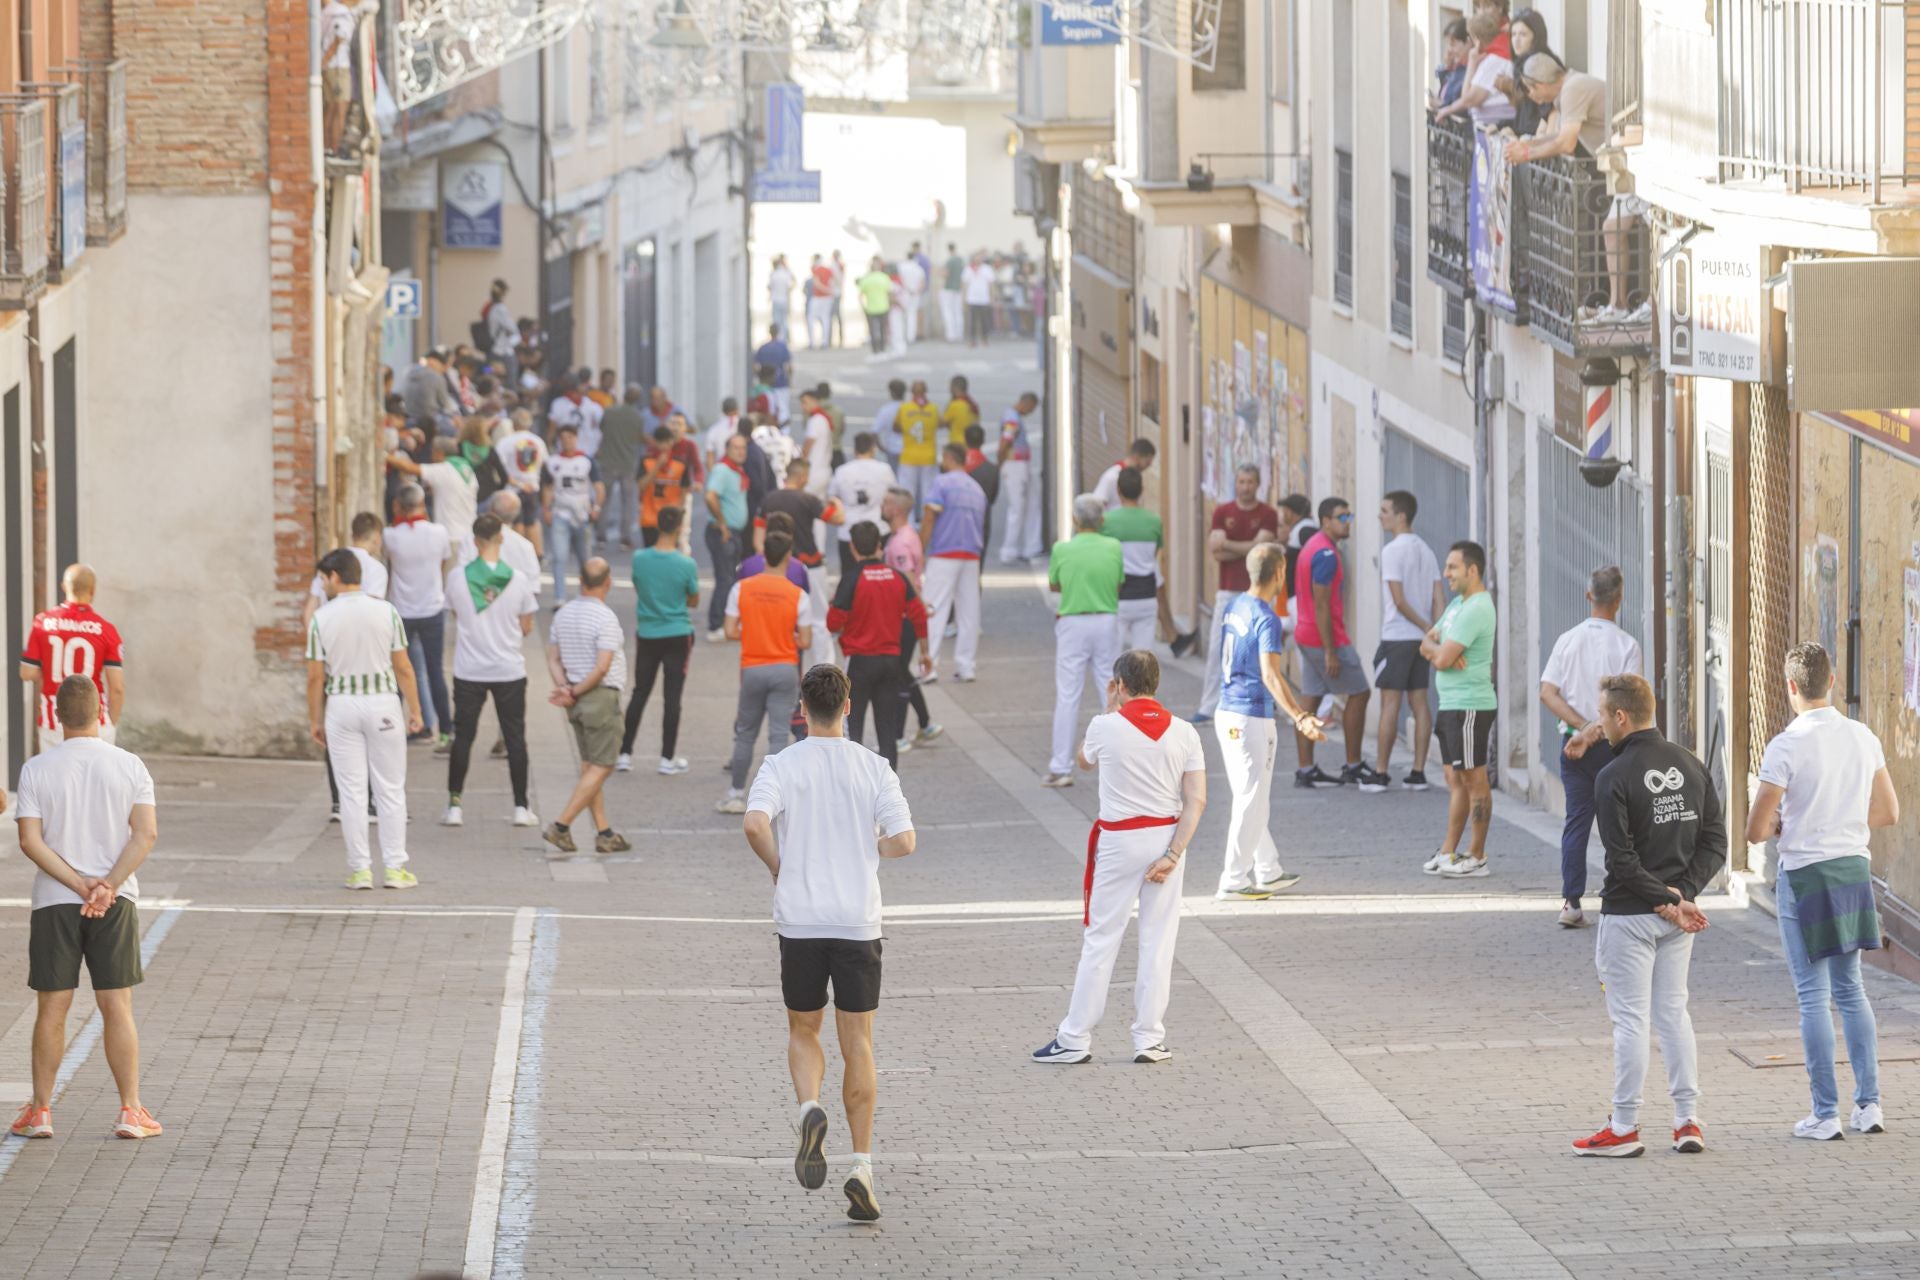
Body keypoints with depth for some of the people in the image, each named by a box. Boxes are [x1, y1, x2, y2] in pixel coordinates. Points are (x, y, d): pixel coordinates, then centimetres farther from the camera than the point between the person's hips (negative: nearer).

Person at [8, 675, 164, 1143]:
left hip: (53, 903, 0)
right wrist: (106, 886, -14)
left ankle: (40, 1110, 12)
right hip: (116, 905, 0)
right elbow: (146, 834, -9)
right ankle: (131, 1111, 4)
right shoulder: (128, 766, -2)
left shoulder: (36, 770, -3)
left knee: (51, 1008, 7)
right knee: (117, 1007, 4)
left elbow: (30, 840, -10)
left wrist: (80, 884, -11)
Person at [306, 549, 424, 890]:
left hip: (341, 705, 0)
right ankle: (395, 868, 4)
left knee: (352, 791, 5)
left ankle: (360, 869, 4)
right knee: (390, 789, 6)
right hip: (383, 701, 0)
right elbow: (403, 667, -2)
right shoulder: (386, 611, -3)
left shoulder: (322, 618, -4)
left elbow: (315, 676, -2)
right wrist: (414, 710, 6)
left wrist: (314, 720, 7)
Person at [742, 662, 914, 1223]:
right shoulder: (873, 767, -1)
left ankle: (810, 1109, -13)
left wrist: (779, 867, -1)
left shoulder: (782, 766, -4)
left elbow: (755, 823, -20)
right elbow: (903, 840, -6)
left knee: (803, 1032, 17)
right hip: (859, 920, 0)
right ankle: (861, 1167, 1)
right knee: (857, 1045, 6)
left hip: (800, 921, 0)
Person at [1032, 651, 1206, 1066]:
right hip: (1167, 837, 2)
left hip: (1118, 841, -2)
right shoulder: (1183, 732, -2)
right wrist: (1172, 855, -8)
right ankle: (1149, 1039, 10)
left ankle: (1075, 1039, 6)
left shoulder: (1106, 727, -8)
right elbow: (1197, 800, -7)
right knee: (1159, 940, 8)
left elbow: (1083, 760, 15)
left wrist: (1109, 708, 18)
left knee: (1100, 940, 4)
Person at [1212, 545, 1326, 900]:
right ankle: (1234, 881, 1)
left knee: (1251, 799, 18)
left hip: (1226, 714, 9)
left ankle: (1267, 871, 28)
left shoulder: (1235, 607, 7)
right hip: (1252, 719, -9)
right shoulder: (1267, 619, -19)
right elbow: (1271, 675, -30)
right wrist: (1300, 717, -40)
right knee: (1251, 803, -1)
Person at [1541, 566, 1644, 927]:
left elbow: (1548, 693, -4)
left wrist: (1581, 728, -8)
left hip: (1572, 741, 3)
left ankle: (1571, 902, 1)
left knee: (1576, 821, 6)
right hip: (1613, 745, -3)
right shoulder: (1627, 645, -8)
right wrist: (1594, 731, -16)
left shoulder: (1568, 640, 2)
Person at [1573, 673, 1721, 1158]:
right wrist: (1680, 894, -3)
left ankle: (1624, 1129, 5)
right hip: (1678, 917, 6)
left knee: (1630, 1018, 0)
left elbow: (1622, 860, -19)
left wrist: (1669, 902, -12)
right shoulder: (1690, 766, 5)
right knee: (1673, 1010, 14)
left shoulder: (1615, 778, -15)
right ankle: (1688, 1121, 13)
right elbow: (1715, 843, 4)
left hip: (1630, 916, -6)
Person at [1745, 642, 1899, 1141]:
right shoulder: (1863, 738, 1)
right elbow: (1888, 812, 11)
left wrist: (1779, 825, 6)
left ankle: (1825, 1114, 3)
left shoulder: (1787, 747, -16)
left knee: (1814, 996, 1)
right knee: (1850, 989, 16)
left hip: (1805, 875, -5)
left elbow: (1756, 831, -15)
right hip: (1854, 865, 5)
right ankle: (1868, 1104, 13)